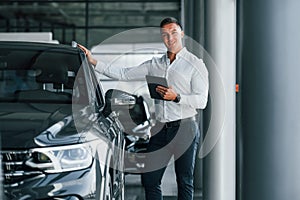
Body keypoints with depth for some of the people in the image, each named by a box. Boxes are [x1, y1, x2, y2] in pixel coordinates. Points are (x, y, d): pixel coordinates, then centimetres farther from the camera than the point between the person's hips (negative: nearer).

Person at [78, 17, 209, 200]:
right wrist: (94, 62, 9)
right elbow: (123, 74, 14)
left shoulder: (195, 64, -1)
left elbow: (201, 101, -7)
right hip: (161, 129, 5)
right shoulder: (154, 64, 15)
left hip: (185, 128, -5)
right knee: (149, 179, 5)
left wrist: (176, 97, -20)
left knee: (185, 182, 1)